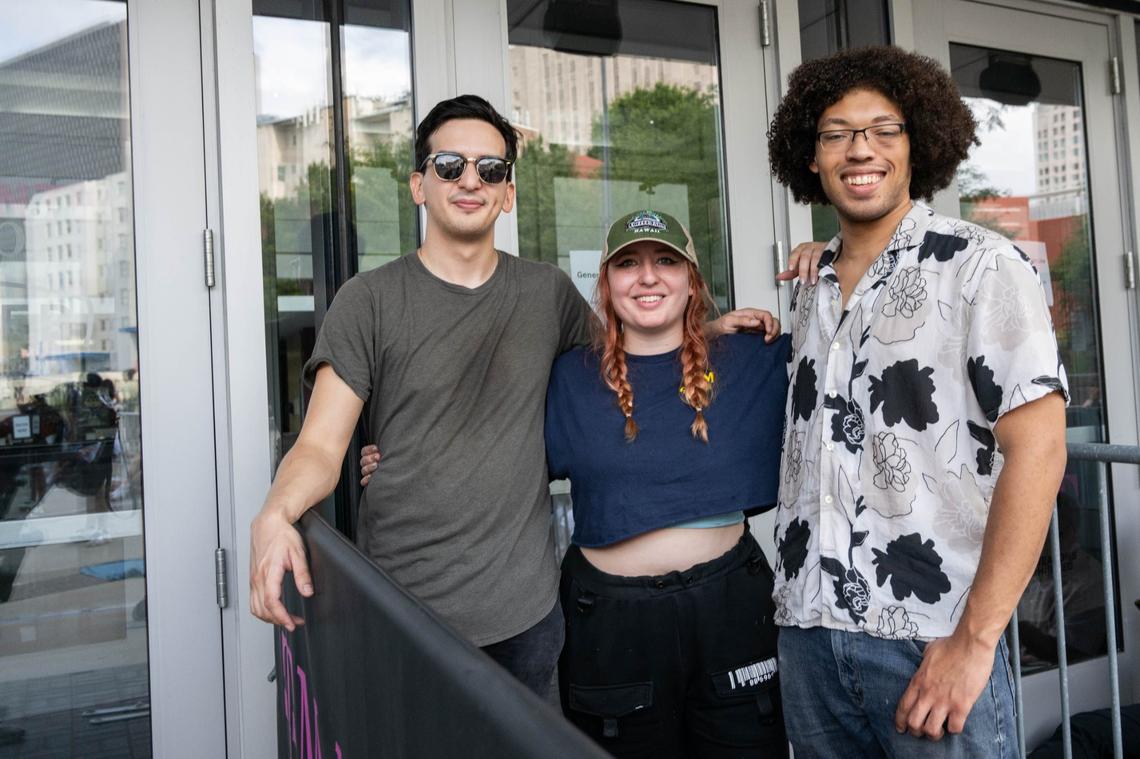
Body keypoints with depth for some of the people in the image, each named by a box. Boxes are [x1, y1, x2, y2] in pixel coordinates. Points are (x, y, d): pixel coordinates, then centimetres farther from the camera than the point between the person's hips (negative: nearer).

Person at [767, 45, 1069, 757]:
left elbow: (1037, 448, -13)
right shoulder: (811, 289, 11)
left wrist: (975, 638, -16)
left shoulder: (980, 265, -6)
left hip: (932, 638, -5)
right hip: (807, 631, 5)